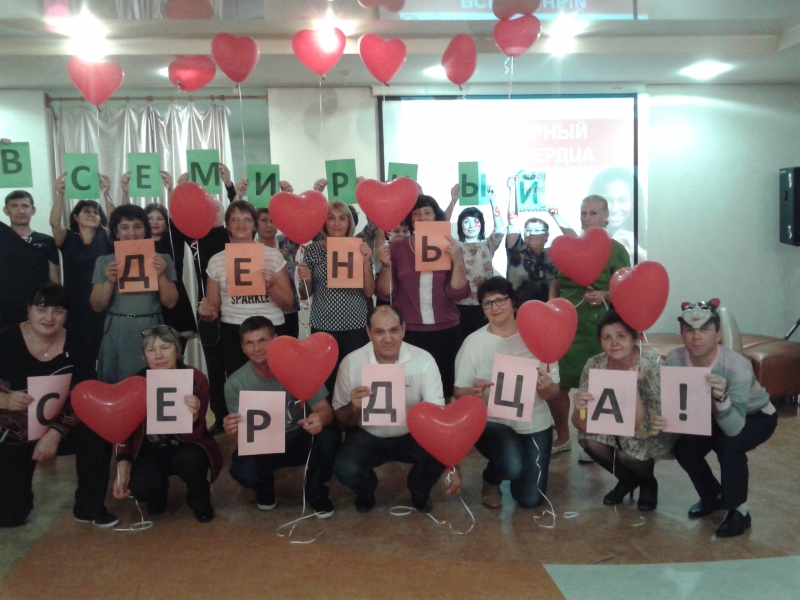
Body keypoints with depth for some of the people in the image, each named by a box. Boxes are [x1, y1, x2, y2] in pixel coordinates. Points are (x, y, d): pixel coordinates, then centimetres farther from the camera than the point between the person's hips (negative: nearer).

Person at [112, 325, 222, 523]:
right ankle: (158, 492, 13)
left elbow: (192, 436, -22)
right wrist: (123, 466, -12)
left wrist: (193, 417, -44)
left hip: (186, 447, -1)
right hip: (152, 449, 1)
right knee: (141, 488, -28)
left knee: (188, 460, -36)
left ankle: (199, 500, -1)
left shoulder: (196, 379, -20)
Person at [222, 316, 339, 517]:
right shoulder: (235, 383, -15)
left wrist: (320, 418, -41)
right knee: (243, 471, -32)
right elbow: (243, 438, -13)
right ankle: (265, 488, 10)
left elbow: (325, 409, -15)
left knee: (328, 438, -31)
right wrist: (235, 433, -39)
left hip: (299, 438, 0)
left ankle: (316, 492, 1)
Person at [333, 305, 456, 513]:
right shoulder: (351, 363, -16)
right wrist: (353, 408, -32)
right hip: (367, 436, 0)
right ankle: (366, 492, 12)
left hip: (412, 435, 1)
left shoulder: (423, 360, -17)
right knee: (345, 469, -29)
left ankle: (419, 492, 10)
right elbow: (340, 420, -7)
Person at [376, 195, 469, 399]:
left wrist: (457, 260, -16)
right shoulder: (397, 246, 2)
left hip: (445, 332, 1)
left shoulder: (449, 247, 4)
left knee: (445, 387, 4)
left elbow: (458, 293, -5)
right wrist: (386, 266, -14)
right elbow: (385, 294, 1)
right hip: (408, 333, -1)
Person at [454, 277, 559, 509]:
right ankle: (491, 480, 8)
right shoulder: (473, 342, -9)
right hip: (492, 421, -2)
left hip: (535, 423, 2)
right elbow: (459, 392, -7)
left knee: (530, 499, 2)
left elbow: (553, 391, -3)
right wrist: (473, 392, -29)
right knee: (512, 467, -31)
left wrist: (547, 387, -26)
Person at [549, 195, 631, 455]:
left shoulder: (616, 250, -2)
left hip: (598, 330, -4)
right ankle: (562, 437, 26)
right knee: (555, 384, 5)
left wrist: (604, 296, -23)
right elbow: (556, 283, 19)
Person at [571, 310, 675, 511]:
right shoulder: (594, 365, -18)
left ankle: (648, 482, 6)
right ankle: (627, 479, 6)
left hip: (651, 438, -3)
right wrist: (579, 409, -39)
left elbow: (642, 429, -30)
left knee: (626, 450, -30)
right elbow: (582, 425, -17)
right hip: (614, 431, 4)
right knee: (588, 439, -24)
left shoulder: (652, 367, -27)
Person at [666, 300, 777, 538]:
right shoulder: (675, 359, -27)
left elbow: (733, 429, -43)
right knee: (683, 447, -14)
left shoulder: (737, 366, -39)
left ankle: (739, 511, -8)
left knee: (728, 444, -31)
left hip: (756, 416, -5)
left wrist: (721, 397, -61)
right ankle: (713, 497, 16)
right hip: (713, 415, 5)